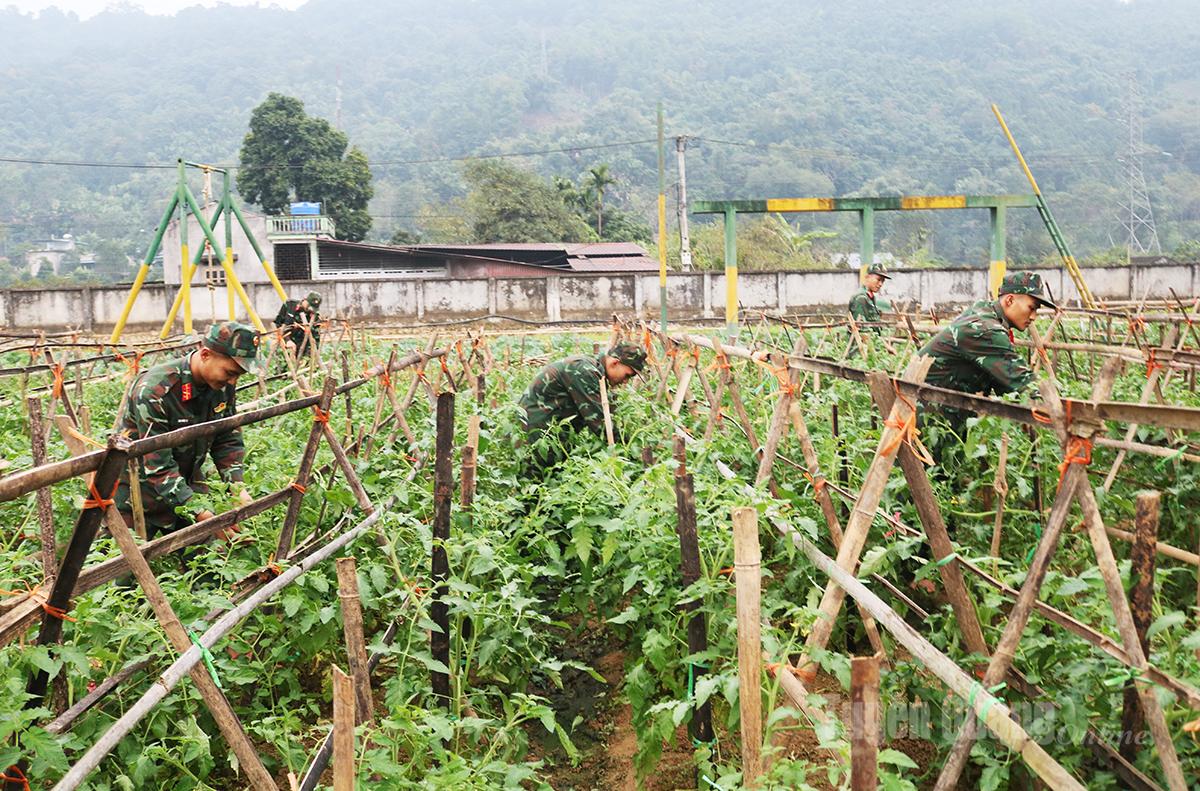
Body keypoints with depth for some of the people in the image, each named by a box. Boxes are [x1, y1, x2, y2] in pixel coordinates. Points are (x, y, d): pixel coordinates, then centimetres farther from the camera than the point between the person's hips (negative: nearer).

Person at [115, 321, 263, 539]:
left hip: (185, 483, 6)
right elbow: (158, 466, -29)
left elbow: (228, 440, 3)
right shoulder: (154, 390, -29)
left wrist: (238, 486, -13)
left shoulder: (224, 385, -8)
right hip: (137, 492, -6)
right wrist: (201, 515, -34)